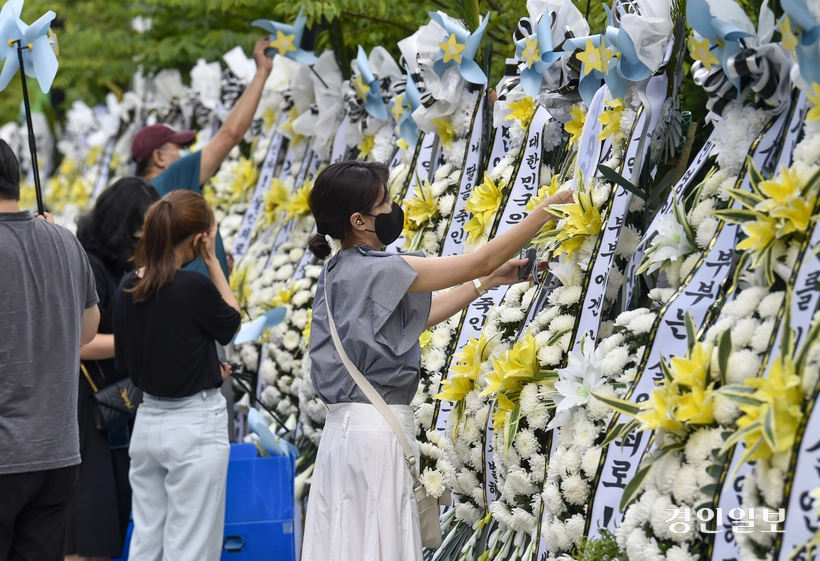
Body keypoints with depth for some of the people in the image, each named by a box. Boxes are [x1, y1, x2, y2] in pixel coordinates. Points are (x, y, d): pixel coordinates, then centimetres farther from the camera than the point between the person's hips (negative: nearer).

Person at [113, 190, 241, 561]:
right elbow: (232, 324, 0)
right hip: (195, 424, -7)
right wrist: (212, 260, -1)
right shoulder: (194, 286, -19)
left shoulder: (127, 287, 1)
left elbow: (125, 361, 10)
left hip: (147, 421, 7)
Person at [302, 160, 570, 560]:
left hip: (348, 427, 9)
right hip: (377, 431, -9)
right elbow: (481, 260, -12)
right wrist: (551, 206, -5)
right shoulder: (376, 270, -14)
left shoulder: (339, 273, 13)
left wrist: (490, 281, 21)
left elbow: (416, 318, 20)